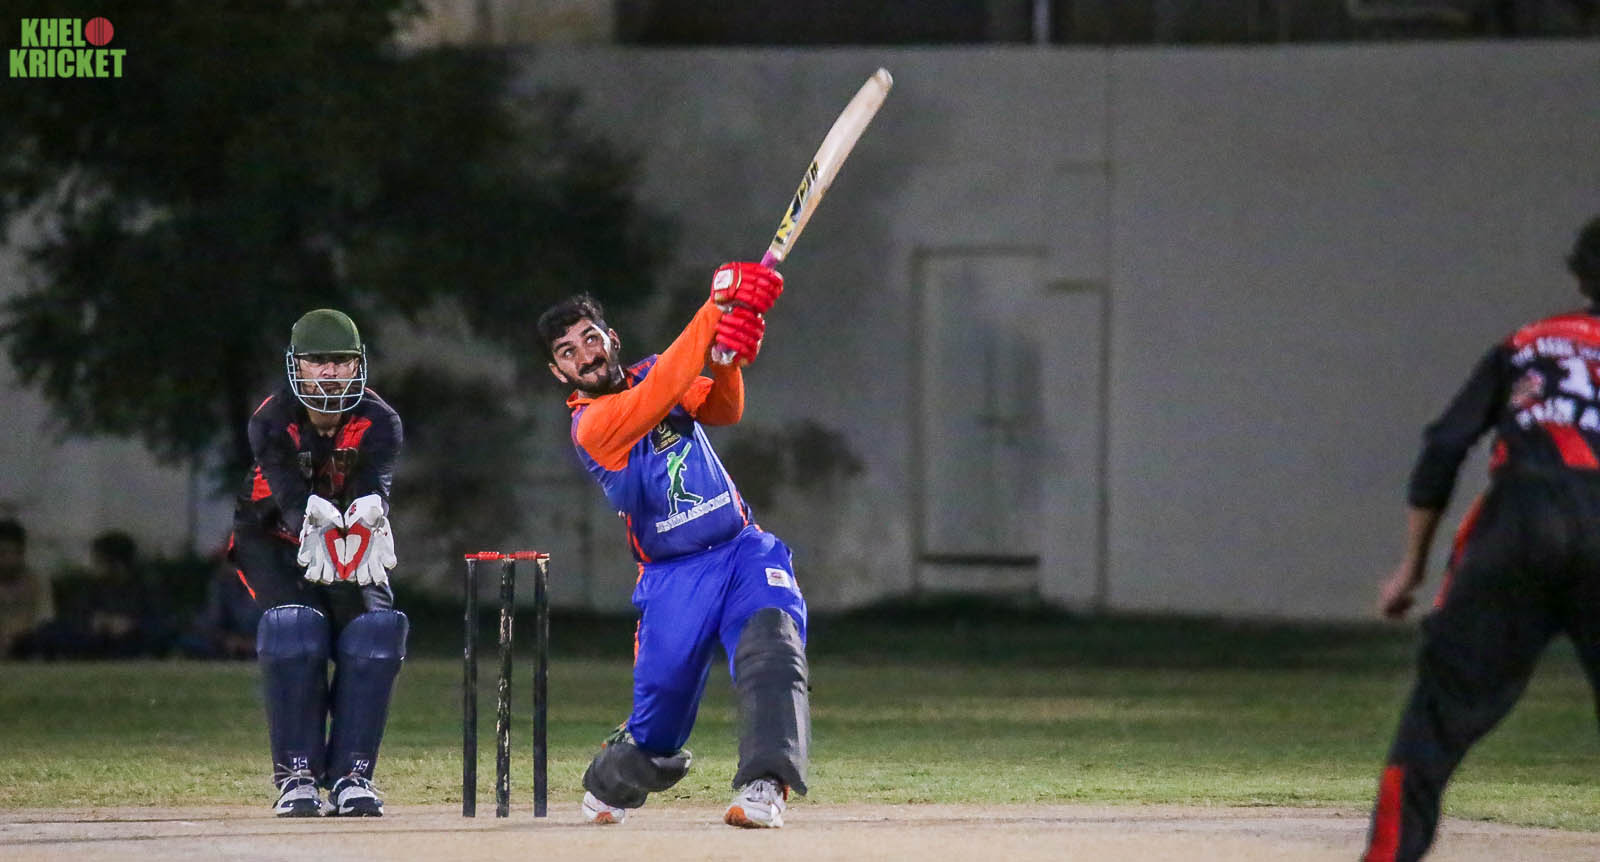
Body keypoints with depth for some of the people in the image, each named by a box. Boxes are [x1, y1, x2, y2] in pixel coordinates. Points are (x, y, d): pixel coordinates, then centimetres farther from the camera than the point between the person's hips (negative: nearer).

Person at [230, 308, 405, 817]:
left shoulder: (378, 423, -14)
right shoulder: (272, 422, -20)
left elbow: (374, 483, -35)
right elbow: (289, 487, -38)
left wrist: (367, 512, -61)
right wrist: (316, 522, -62)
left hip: (351, 547, 3)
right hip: (277, 543, -3)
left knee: (374, 633, -21)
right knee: (295, 629, -28)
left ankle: (351, 774, -12)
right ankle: (296, 775, -22)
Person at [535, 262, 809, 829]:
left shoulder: (649, 374, 8)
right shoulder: (591, 425, -11)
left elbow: (723, 409, -8)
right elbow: (659, 394, -28)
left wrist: (729, 358, -31)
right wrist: (717, 311, -33)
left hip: (745, 550, 3)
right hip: (674, 578, -3)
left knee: (772, 649, -25)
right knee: (659, 716, -4)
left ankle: (764, 786, -40)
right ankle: (611, 782, 29)